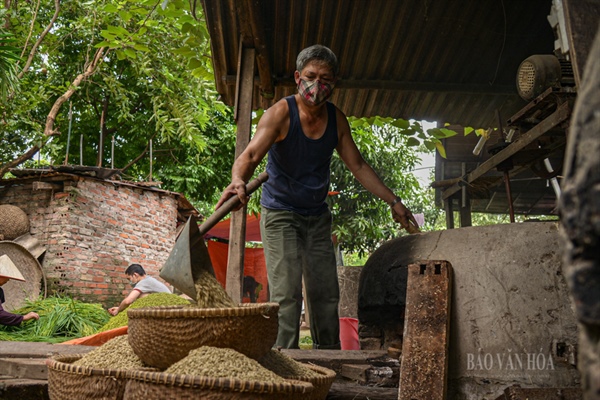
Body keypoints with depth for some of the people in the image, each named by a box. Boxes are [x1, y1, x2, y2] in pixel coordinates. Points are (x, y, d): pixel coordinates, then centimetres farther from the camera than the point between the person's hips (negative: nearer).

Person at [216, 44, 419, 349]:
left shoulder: (336, 120, 0)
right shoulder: (281, 113, -16)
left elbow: (358, 166, 8)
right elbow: (251, 155, -29)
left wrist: (393, 201, 6)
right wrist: (238, 181, -52)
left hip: (318, 216, 5)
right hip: (280, 213, -5)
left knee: (326, 293, 8)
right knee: (287, 293, -12)